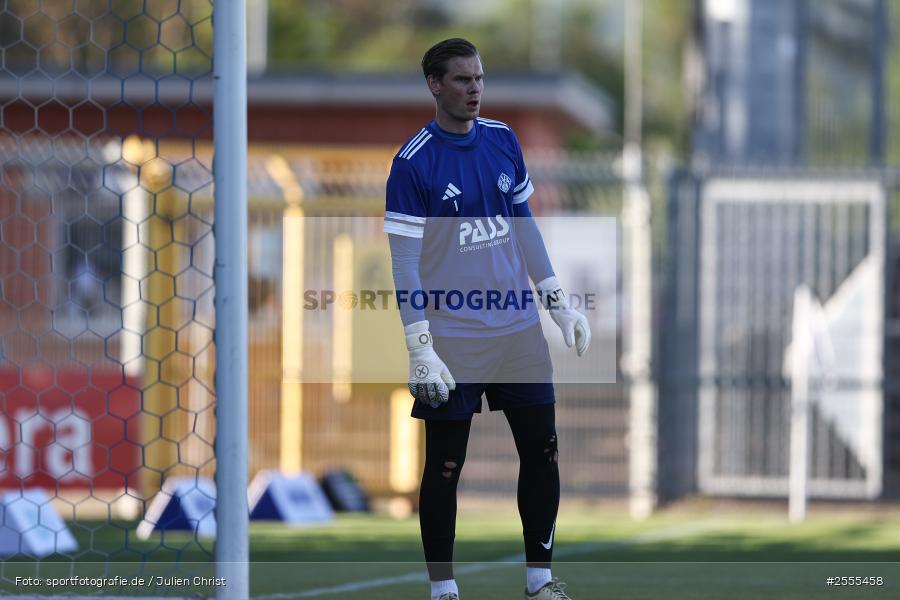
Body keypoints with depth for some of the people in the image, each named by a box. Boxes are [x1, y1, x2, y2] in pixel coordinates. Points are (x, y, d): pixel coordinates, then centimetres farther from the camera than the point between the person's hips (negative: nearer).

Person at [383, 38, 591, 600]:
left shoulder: (504, 141, 5)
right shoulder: (413, 163, -11)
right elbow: (404, 263, -11)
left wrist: (559, 301, 13)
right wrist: (420, 349, -16)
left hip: (519, 329, 5)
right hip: (452, 340, -5)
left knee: (543, 452, 6)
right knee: (445, 465, 1)